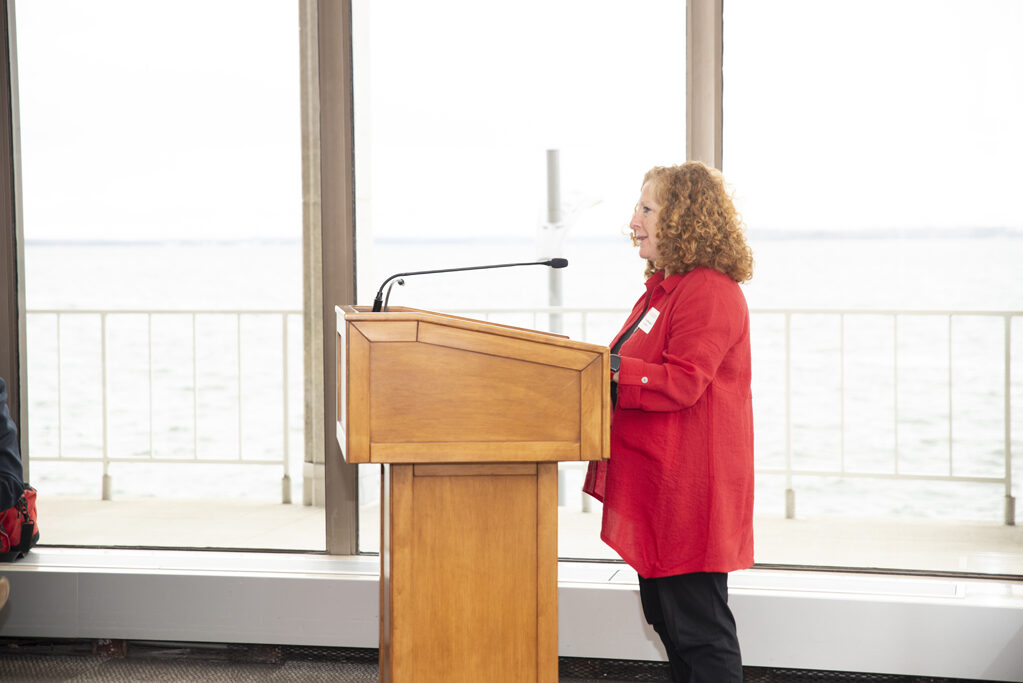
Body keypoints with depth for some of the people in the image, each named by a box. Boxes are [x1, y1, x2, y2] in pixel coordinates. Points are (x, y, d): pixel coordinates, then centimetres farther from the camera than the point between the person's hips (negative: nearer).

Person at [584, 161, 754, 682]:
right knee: (663, 614, 16)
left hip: (688, 490, -11)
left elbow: (681, 383, -24)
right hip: (656, 483, 11)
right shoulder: (663, 288, 19)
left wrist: (604, 368, -25)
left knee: (698, 627, -5)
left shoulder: (709, 291, -15)